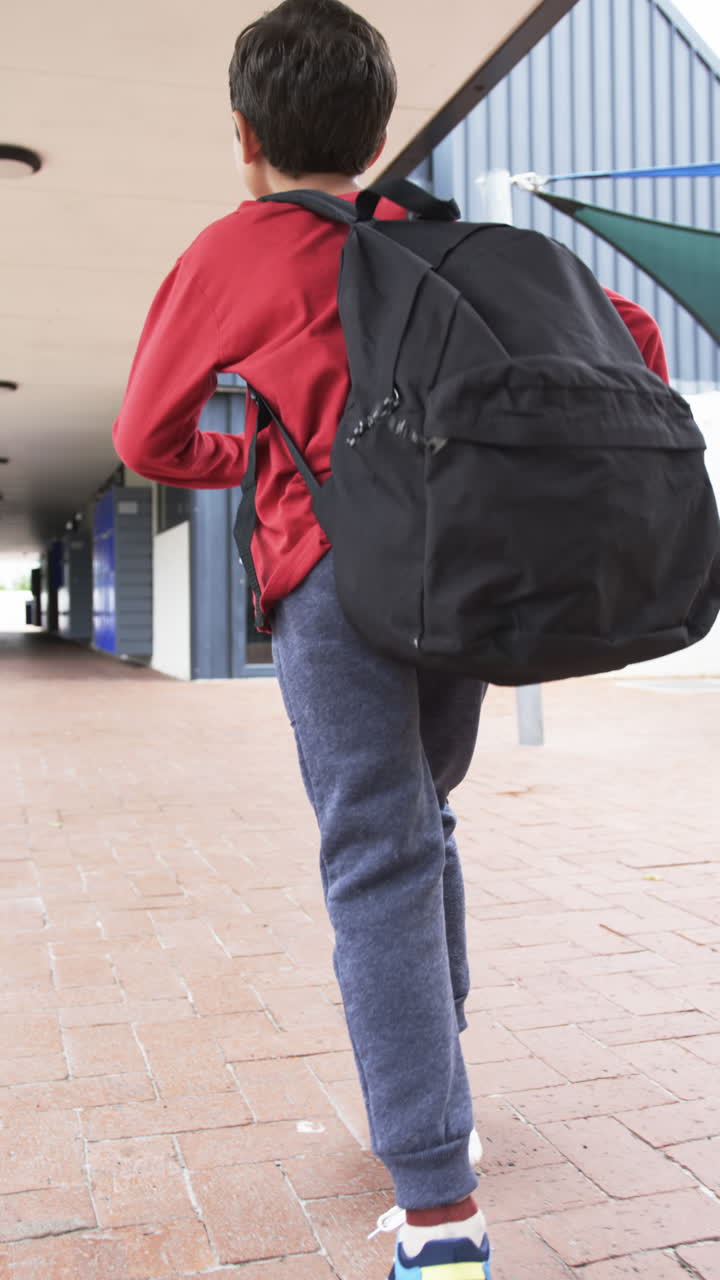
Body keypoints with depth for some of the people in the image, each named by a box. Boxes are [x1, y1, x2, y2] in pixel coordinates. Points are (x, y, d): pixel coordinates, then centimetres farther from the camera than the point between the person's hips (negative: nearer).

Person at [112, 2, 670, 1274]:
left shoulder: (231, 252, 9)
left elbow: (149, 441, 13)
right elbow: (620, 331, 18)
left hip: (338, 570, -5)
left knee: (380, 866, -6)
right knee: (420, 825, 21)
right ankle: (438, 1097, 31)